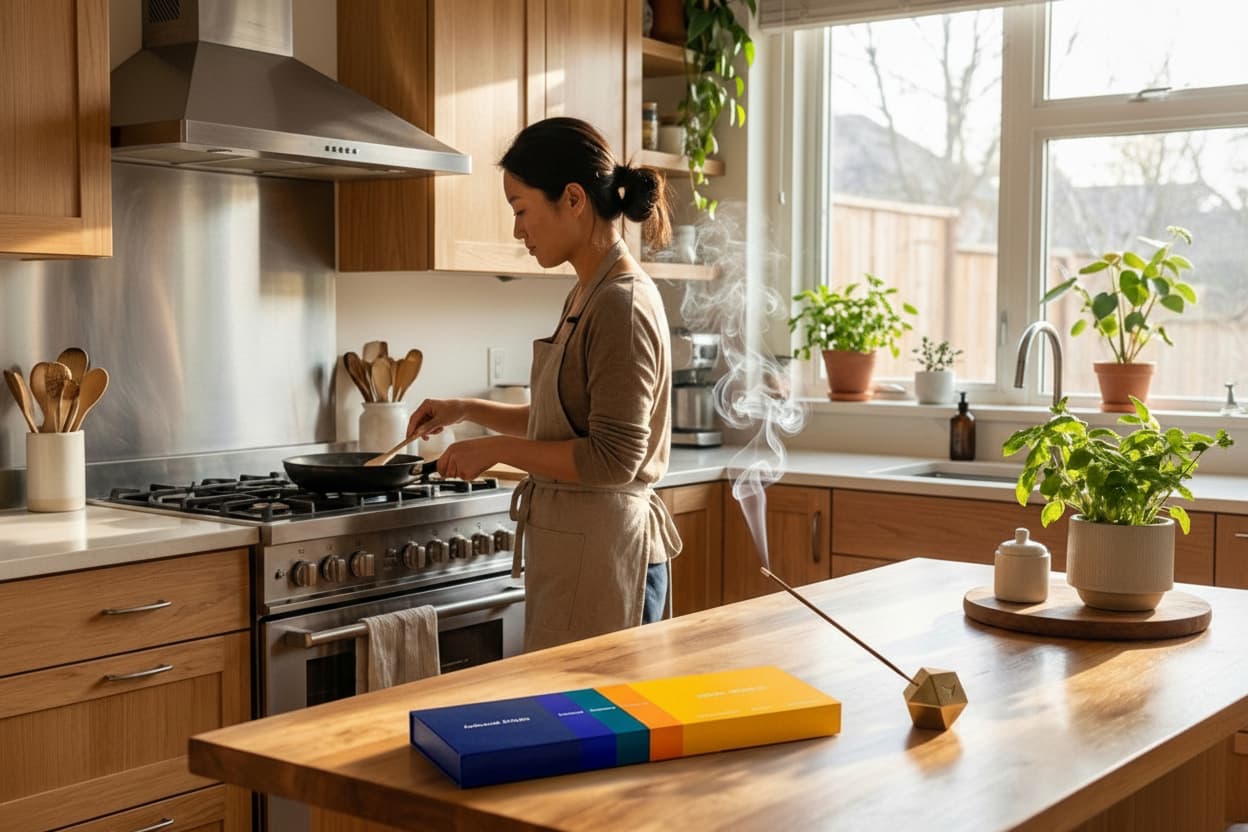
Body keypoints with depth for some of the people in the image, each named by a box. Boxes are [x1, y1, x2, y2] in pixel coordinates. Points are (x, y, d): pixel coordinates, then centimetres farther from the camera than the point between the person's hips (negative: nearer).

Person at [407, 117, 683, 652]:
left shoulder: (622, 305, -17)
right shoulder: (588, 297, 11)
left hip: (602, 551, -9)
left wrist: (498, 449, -14)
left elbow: (612, 457, -21)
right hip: (570, 546, 9)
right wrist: (467, 410, 14)